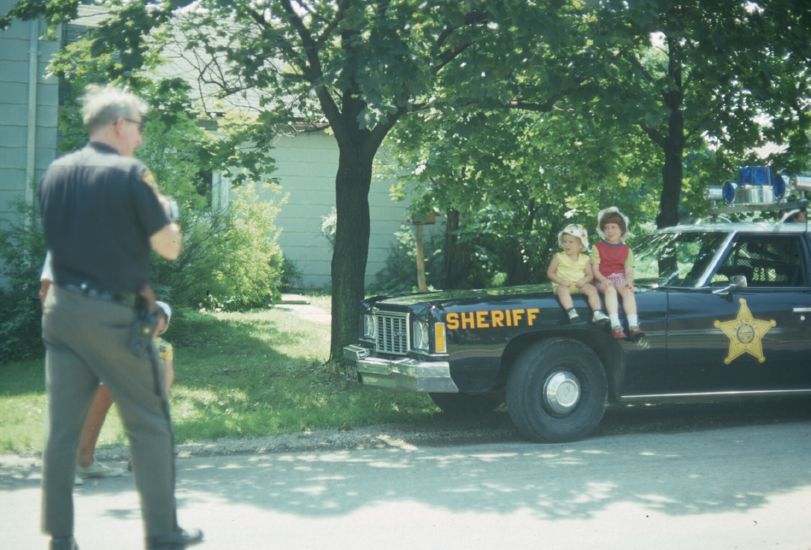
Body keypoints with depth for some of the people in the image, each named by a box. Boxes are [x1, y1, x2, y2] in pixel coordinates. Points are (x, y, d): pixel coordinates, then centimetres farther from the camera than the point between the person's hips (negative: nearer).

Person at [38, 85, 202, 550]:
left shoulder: (56, 173, 8)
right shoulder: (131, 173, -12)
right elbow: (169, 247, -10)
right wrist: (165, 211, 8)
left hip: (62, 308, 6)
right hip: (113, 315, -6)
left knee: (63, 428, 8)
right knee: (151, 426, 5)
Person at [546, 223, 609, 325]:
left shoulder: (585, 259, 7)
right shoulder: (558, 257, 2)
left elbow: (590, 275, 10)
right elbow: (550, 272, 0)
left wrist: (584, 280, -14)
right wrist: (561, 281, -15)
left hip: (580, 285, 2)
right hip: (563, 285, -2)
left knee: (592, 289, -24)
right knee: (562, 290, -37)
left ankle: (597, 313, -30)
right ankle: (571, 311, -51)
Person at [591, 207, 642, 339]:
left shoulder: (626, 250, 15)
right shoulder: (598, 248, 10)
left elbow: (629, 270, 5)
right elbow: (595, 270, 2)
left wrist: (629, 280, -18)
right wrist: (604, 280, -18)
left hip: (620, 279, 1)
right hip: (604, 280, -1)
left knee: (628, 291, -33)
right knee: (610, 289, -36)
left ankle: (633, 326, -45)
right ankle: (615, 326, -49)